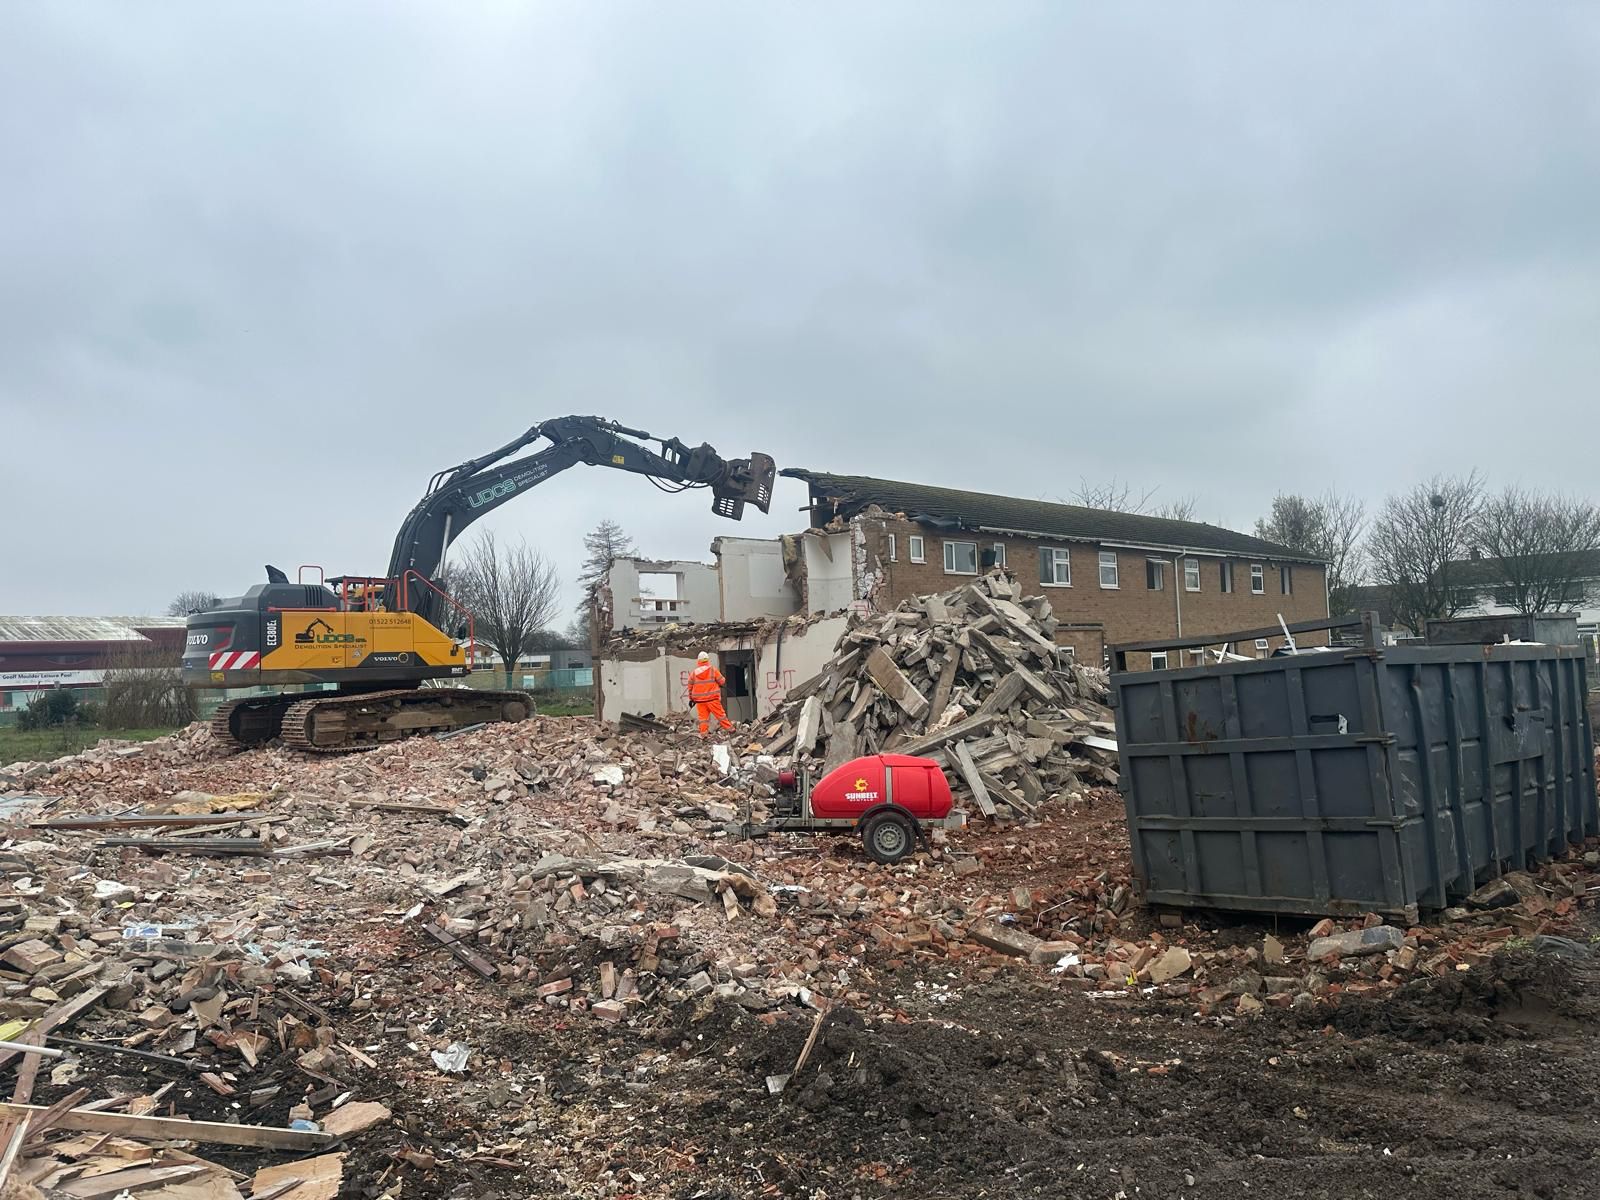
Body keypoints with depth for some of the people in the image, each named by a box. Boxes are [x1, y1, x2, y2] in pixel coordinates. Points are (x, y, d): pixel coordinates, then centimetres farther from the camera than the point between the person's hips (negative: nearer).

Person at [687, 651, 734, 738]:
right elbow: (722, 681, 0)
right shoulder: (713, 670, -4)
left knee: (703, 716, 7)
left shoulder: (693, 673, 5)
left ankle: (703, 733, 1)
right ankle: (730, 728, 7)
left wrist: (691, 698, 19)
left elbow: (690, 687, 10)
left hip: (699, 699, 2)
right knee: (720, 714, 3)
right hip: (712, 698, -2)